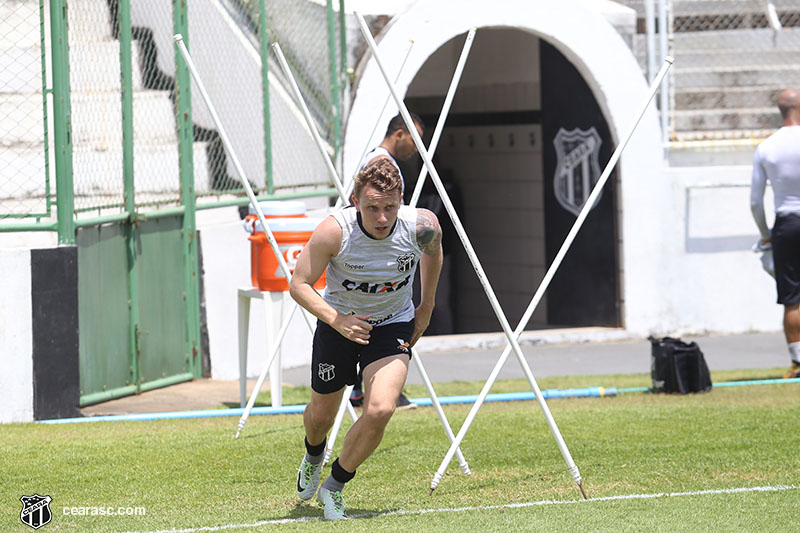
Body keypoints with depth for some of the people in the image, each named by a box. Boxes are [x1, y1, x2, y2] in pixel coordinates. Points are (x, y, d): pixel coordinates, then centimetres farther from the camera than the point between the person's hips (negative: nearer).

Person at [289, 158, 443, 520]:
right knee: (321, 414, 16)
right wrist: (338, 320, -32)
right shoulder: (334, 231, -29)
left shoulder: (422, 226, -25)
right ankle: (314, 454, 55)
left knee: (379, 411, -21)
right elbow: (299, 285, -19)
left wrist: (426, 308, 7)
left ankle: (335, 486, 3)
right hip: (340, 322, 0)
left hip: (393, 326, 0)